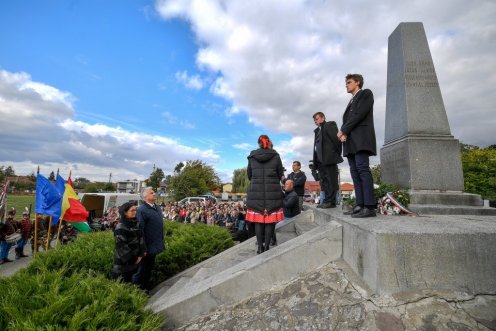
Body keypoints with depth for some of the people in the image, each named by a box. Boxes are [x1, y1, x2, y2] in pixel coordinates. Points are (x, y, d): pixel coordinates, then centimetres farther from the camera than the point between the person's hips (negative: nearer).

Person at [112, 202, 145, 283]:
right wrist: (133, 258, -13)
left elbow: (141, 239, 6)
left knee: (131, 282, 15)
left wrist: (140, 255, -2)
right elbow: (122, 246, -17)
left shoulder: (136, 223, 5)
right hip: (123, 261, -6)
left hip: (135, 259, 6)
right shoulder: (120, 227, -15)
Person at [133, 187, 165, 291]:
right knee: (142, 270, 9)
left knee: (149, 269, 22)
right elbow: (140, 230, -22)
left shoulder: (158, 208, 6)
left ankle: (146, 288, 38)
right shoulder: (141, 210, -19)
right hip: (147, 247, -8)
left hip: (155, 246, 8)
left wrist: (162, 241, 14)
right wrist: (143, 249, -21)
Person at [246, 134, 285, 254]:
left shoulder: (252, 156, 3)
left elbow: (249, 175, 11)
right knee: (271, 219, 6)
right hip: (273, 191, -1)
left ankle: (260, 247, 11)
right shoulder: (275, 155, -1)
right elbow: (280, 175, 4)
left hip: (256, 191, 2)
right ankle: (266, 246, 8)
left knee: (258, 219, 7)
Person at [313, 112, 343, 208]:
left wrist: (338, 153, -5)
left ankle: (330, 201, -5)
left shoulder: (330, 125, 4)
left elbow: (337, 138, -6)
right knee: (324, 181, 7)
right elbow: (317, 145, 17)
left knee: (331, 180, -6)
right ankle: (327, 201, 12)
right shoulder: (317, 131, 25)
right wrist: (315, 160, 7)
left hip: (329, 158, -8)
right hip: (320, 160, 8)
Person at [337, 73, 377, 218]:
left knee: (363, 169, -17)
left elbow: (359, 114, -8)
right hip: (350, 140, 8)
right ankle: (360, 204, -3)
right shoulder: (351, 102, 30)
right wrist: (344, 134, -2)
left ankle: (369, 206, -19)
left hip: (361, 137, -8)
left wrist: (343, 130, -7)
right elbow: (347, 119, 18)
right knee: (355, 172, -1)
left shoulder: (366, 93, 7)